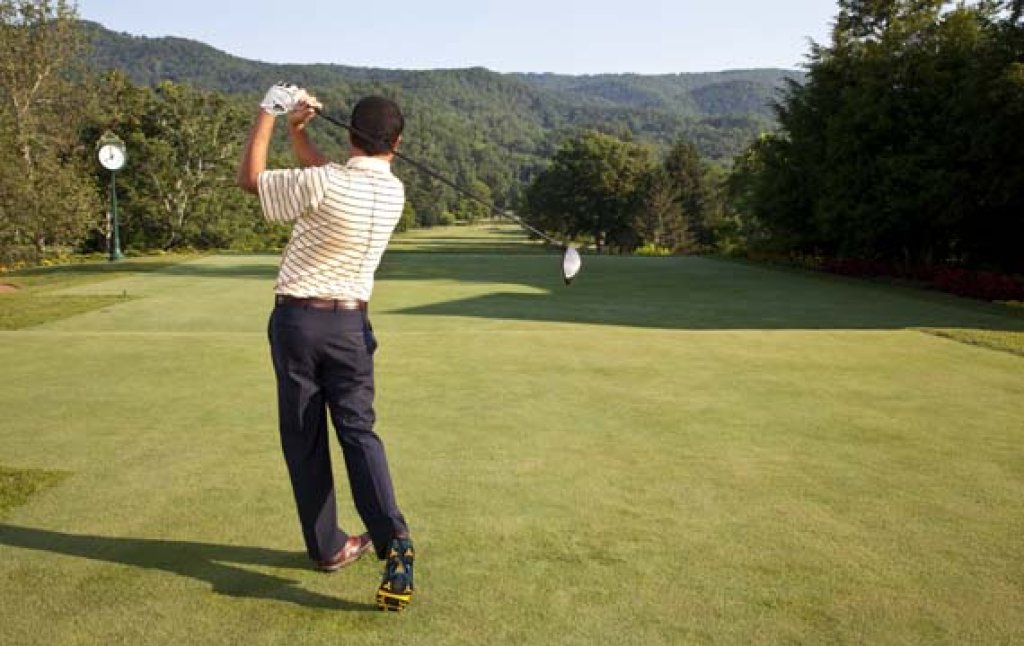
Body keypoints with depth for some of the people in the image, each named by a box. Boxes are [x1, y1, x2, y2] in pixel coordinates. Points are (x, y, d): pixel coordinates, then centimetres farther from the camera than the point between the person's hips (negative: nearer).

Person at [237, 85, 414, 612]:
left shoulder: (322, 184, -17)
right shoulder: (393, 192, 1)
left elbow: (249, 179, -1)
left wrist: (269, 114, 6)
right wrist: (297, 130, 14)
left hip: (297, 318, -3)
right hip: (350, 322, 3)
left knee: (304, 437, 7)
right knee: (358, 429, 5)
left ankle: (327, 547, 15)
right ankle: (393, 537, -13)